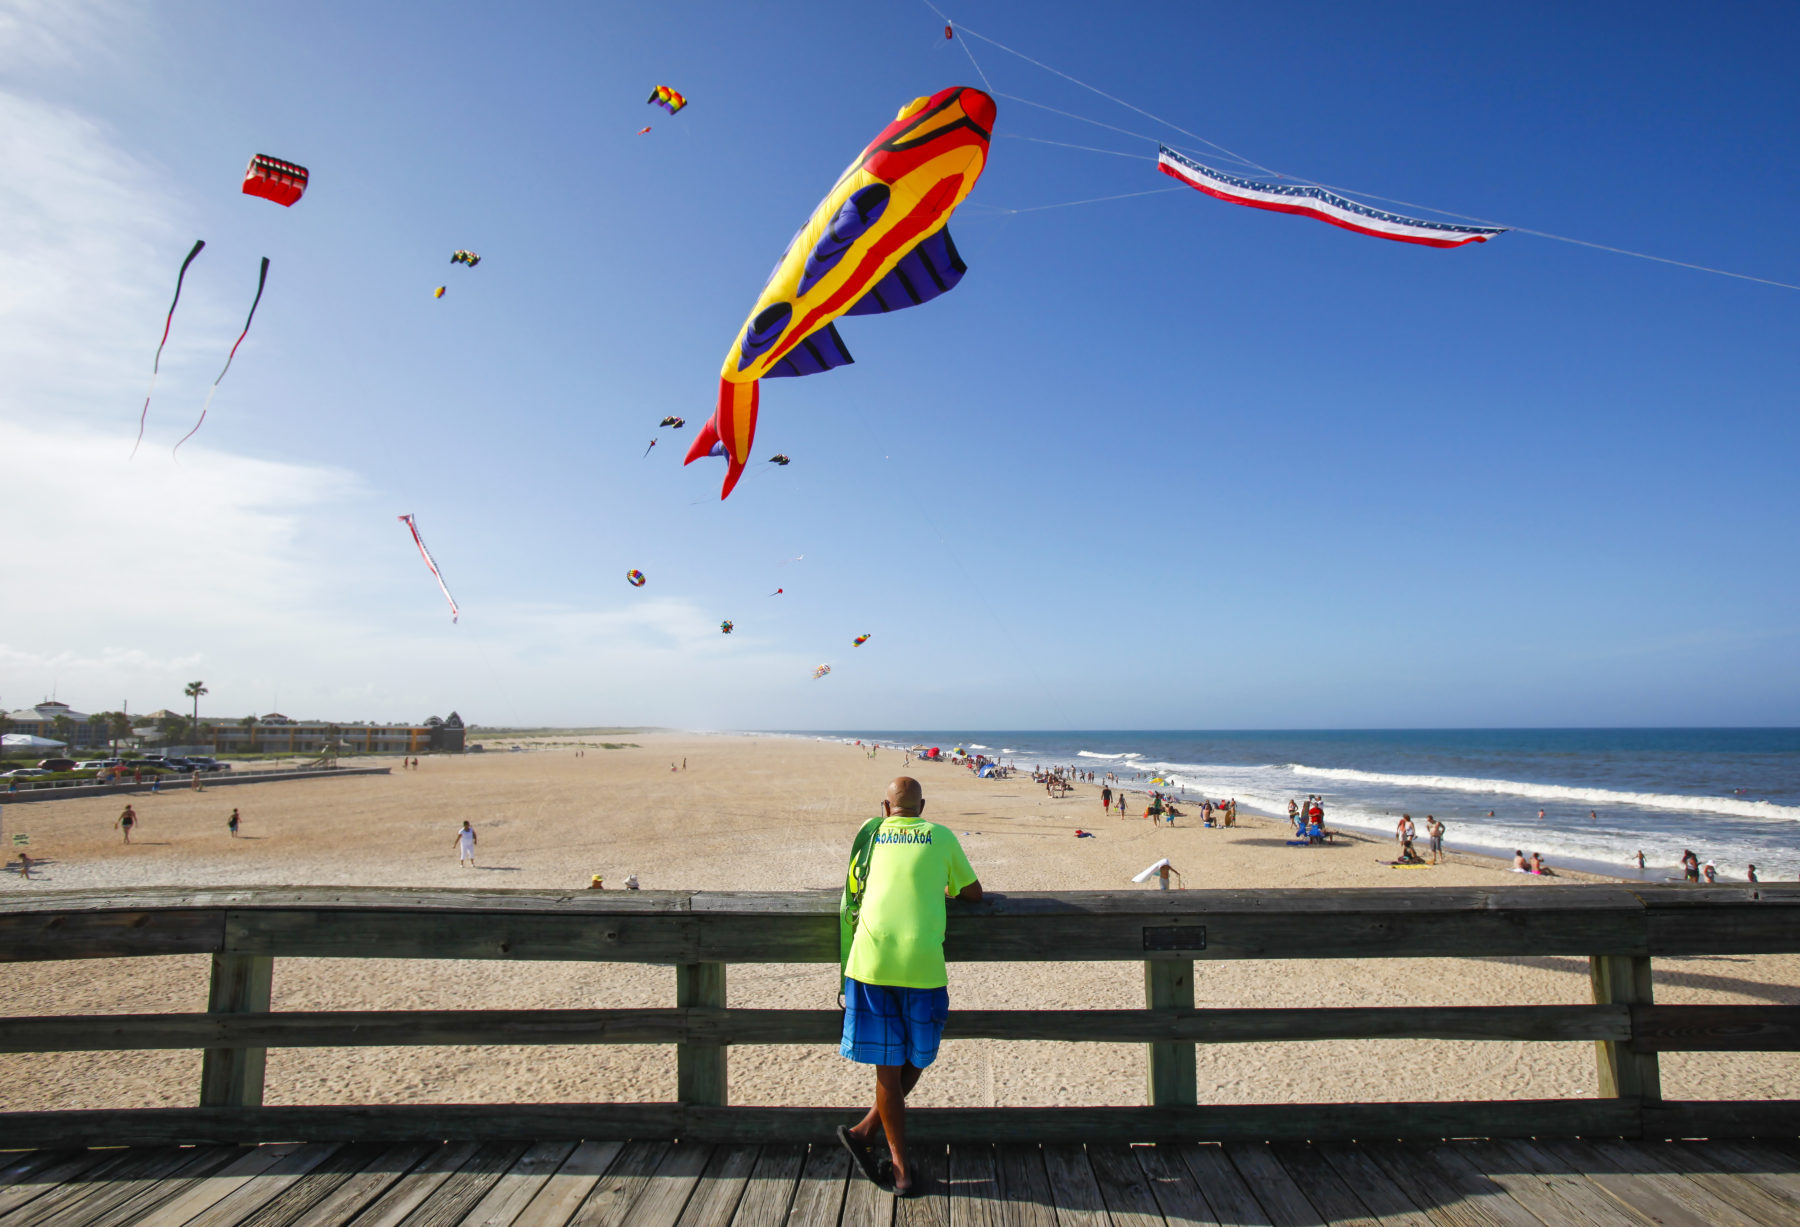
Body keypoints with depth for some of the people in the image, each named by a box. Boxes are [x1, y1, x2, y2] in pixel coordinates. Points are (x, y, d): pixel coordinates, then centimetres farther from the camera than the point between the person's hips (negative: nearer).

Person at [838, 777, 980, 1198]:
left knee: (888, 1063, 10)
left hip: (871, 957, 2)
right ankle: (864, 1131, 12)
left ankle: (902, 1169, 15)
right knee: (918, 1055, 18)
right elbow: (973, 893, 19)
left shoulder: (871, 835, 14)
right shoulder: (941, 836, 10)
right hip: (921, 960, -2)